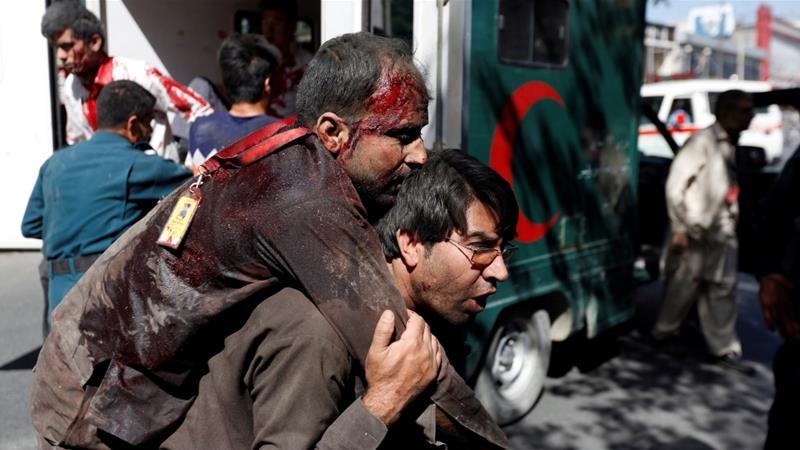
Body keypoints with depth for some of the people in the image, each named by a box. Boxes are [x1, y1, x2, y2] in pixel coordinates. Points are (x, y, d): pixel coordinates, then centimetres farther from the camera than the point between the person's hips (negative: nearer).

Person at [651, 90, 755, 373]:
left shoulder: (731, 145, 11)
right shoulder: (703, 141, -12)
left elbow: (729, 190, 14)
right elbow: (675, 185, -15)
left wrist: (733, 223, 9)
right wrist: (679, 229, -15)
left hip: (722, 233, 7)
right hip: (695, 232, -7)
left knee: (723, 289, 9)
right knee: (682, 287, 5)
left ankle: (724, 349, 17)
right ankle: (663, 331, 25)